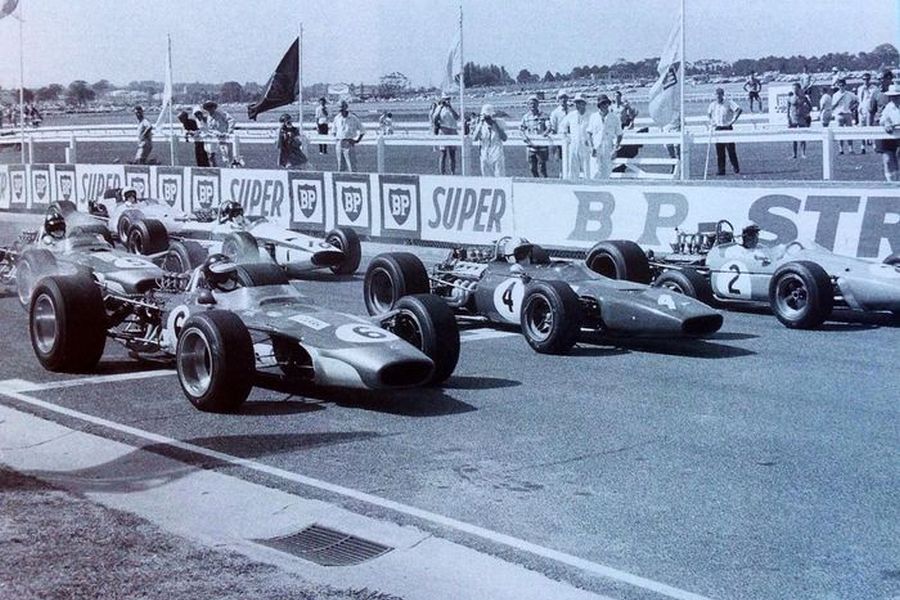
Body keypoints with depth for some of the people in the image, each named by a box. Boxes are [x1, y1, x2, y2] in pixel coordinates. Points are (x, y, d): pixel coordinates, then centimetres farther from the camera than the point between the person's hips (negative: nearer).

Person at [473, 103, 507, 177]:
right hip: (485, 156, 2)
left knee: (500, 177, -7)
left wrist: (496, 125, -14)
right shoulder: (480, 125, 3)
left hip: (497, 155, -2)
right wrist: (481, 125, -15)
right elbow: (475, 139, -11)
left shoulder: (498, 123, 0)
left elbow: (504, 138, -10)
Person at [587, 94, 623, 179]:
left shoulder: (615, 118, 3)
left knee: (606, 175, -2)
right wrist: (592, 147, -2)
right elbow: (589, 133, 12)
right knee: (597, 173, -11)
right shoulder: (593, 117, 7)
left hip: (609, 150, 0)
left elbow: (619, 135, 7)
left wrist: (615, 149, -5)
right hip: (596, 150, 0)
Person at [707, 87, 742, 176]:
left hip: (727, 128, -4)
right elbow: (708, 113, 27)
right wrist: (711, 121, 11)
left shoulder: (729, 103, -4)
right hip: (717, 129, 4)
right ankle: (721, 170, 6)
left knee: (731, 149, -4)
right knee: (719, 151, 2)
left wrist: (733, 120, -15)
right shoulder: (712, 104, 9)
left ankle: (736, 169, 4)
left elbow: (739, 110, -11)